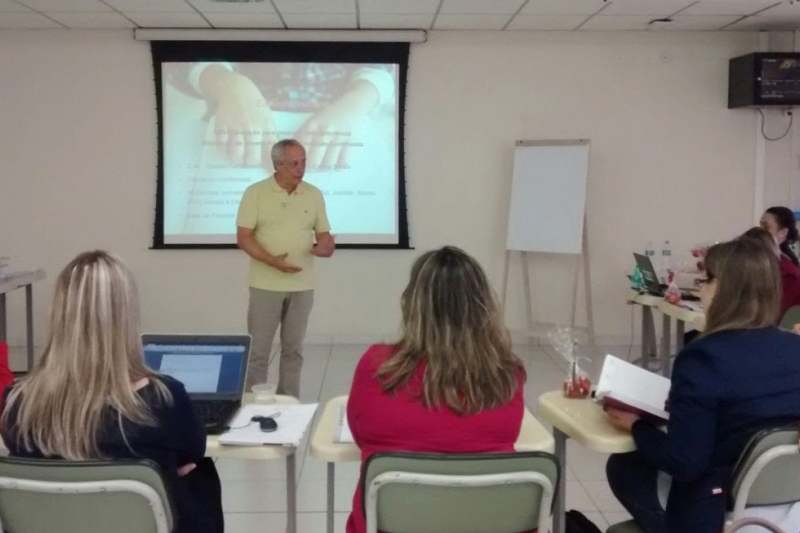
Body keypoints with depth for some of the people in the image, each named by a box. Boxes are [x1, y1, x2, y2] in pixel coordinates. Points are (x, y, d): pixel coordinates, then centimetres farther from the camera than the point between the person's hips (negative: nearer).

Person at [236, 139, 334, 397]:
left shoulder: (314, 195, 5)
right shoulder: (255, 193, -4)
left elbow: (324, 235, 9)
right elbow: (243, 237, -8)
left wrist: (327, 246, -15)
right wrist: (271, 260, -21)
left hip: (302, 286, 3)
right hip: (266, 285, -3)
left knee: (293, 349, 10)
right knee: (258, 349, 1)